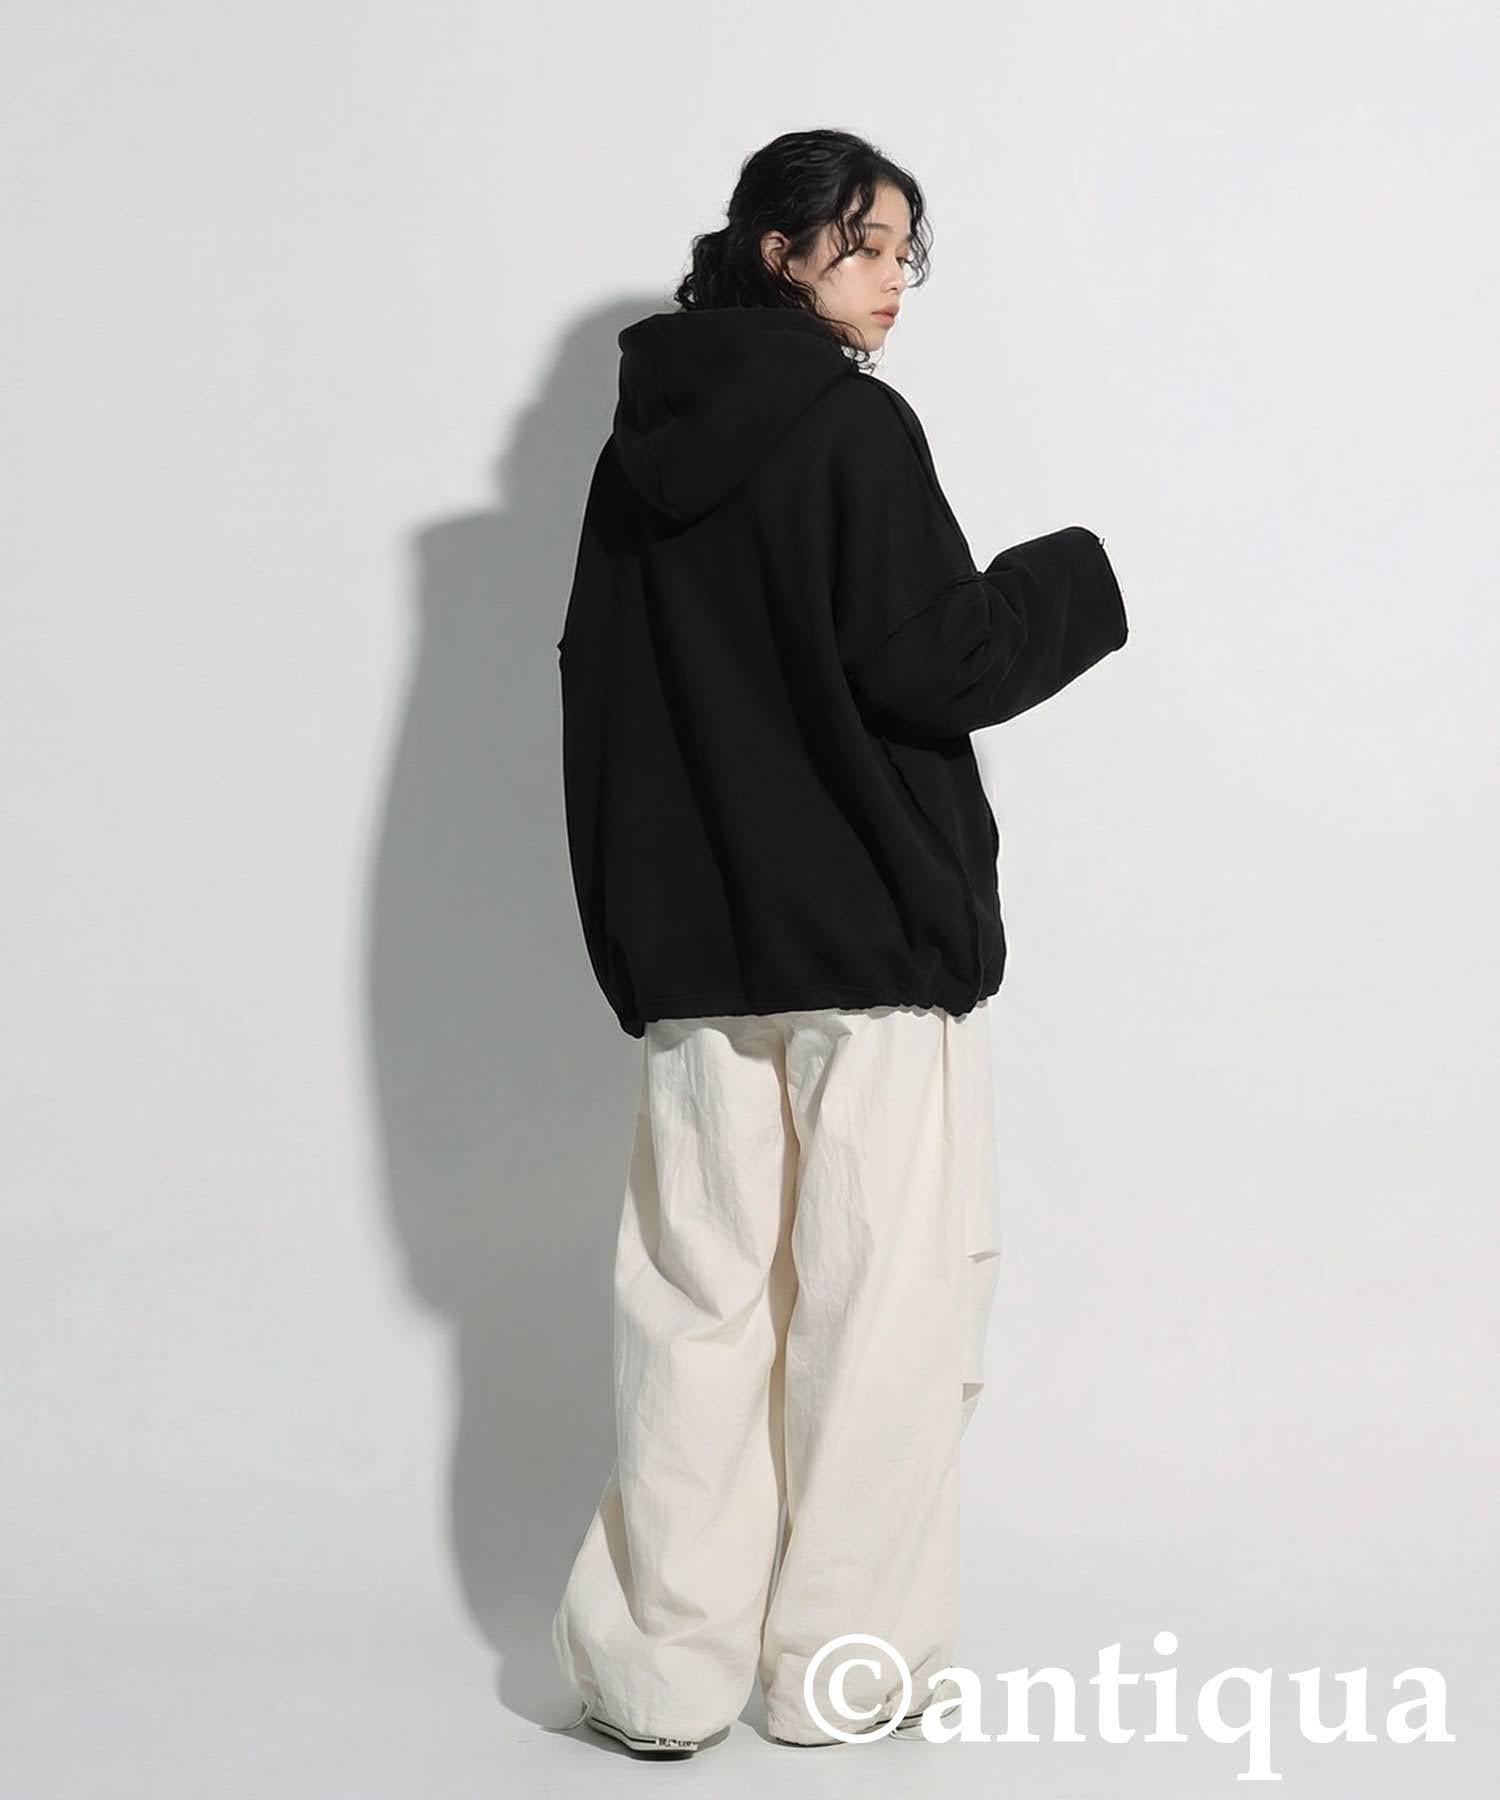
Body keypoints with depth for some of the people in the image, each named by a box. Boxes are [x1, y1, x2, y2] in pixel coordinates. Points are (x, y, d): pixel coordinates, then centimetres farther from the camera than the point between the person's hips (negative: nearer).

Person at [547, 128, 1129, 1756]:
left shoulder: (643, 443, 9)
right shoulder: (850, 425, -10)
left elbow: (597, 684, 12)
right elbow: (929, 663, -15)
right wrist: (1070, 579, 2)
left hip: (692, 936, 6)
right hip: (872, 926, -6)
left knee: (697, 1293, 9)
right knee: (877, 1297, 4)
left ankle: (663, 1662, 10)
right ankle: (844, 1657, 10)